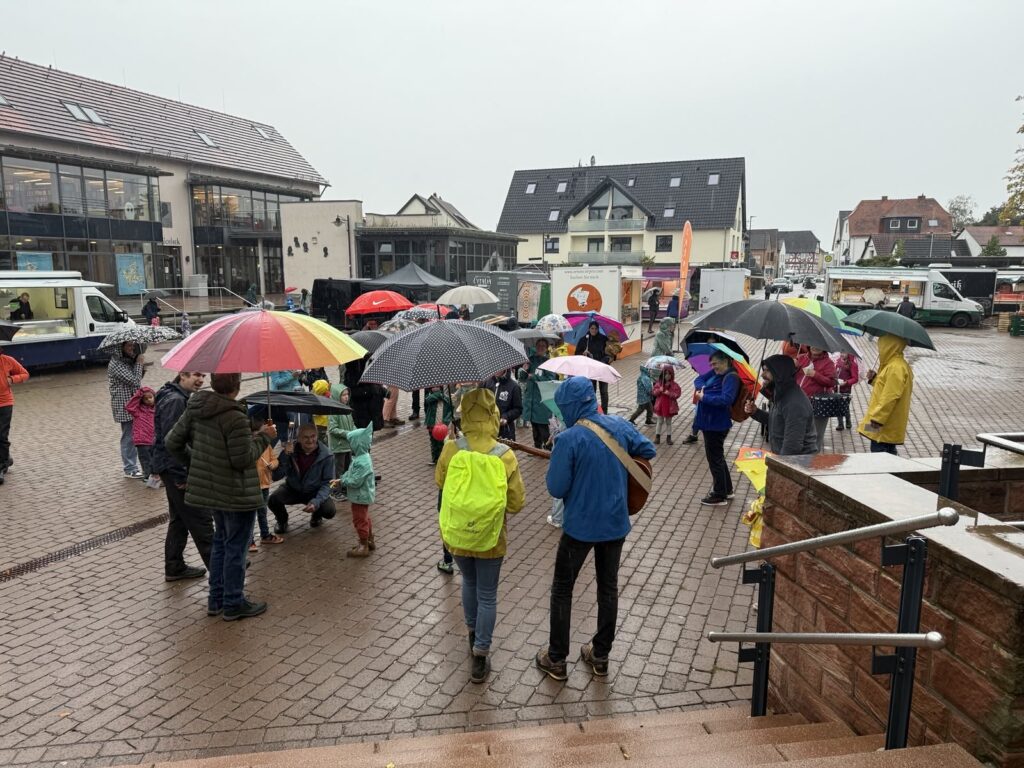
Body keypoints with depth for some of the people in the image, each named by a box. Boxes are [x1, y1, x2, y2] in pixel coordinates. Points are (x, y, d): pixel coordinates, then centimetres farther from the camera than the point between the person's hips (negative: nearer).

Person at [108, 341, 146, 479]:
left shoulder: (128, 360, 10)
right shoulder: (116, 364, -18)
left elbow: (136, 380, 17)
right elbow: (134, 381, -23)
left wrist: (142, 368, -2)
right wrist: (139, 364, -13)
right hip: (125, 406, -9)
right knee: (129, 437, 0)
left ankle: (131, 466, 26)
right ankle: (130, 469, 10)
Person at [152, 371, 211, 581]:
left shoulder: (182, 397, 13)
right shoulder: (174, 401, -19)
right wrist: (181, 476, -23)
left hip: (175, 469, 10)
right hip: (176, 469, -10)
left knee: (179, 519, 16)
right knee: (200, 518, -3)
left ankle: (174, 568, 25)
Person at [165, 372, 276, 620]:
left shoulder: (194, 408, -1)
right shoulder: (236, 418, -25)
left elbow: (172, 442, 5)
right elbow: (242, 459, -22)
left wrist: (193, 461, 20)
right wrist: (263, 437, -9)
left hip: (208, 488, 8)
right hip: (236, 494, -8)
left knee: (220, 541, 23)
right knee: (236, 547, 7)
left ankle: (216, 600, 32)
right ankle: (234, 604, 19)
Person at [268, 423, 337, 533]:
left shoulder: (326, 456, -20)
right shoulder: (291, 450, -16)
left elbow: (327, 482, -16)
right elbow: (276, 477, -21)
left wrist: (316, 501, -33)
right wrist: (285, 456, -35)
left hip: (314, 491, -1)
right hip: (292, 489, 1)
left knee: (329, 510, -27)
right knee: (273, 500, -28)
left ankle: (316, 516, 14)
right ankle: (282, 520, 9)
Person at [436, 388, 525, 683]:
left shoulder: (451, 449, -15)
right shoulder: (505, 455, -18)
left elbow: (440, 481, 4)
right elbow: (517, 502, -10)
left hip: (455, 535, 2)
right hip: (490, 538, -2)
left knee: (469, 583, 28)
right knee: (487, 596, 14)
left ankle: (473, 634, 46)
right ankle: (480, 657, 18)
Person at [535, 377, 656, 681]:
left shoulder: (569, 439, -22)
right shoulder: (620, 425, -5)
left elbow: (556, 489, -17)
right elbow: (648, 450, 12)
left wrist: (559, 464, 2)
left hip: (580, 525, -5)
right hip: (616, 523, 5)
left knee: (562, 588, 13)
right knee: (608, 587, 19)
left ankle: (556, 659, 23)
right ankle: (600, 656, 32)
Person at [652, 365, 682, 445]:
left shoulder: (674, 385, -9)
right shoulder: (659, 383, -3)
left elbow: (677, 394, -14)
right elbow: (654, 392, -3)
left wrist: (669, 393, -25)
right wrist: (659, 390, -22)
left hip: (670, 406, -1)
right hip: (660, 405, 1)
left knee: (668, 422, 12)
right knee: (660, 422, 13)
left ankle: (668, 437, 21)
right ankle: (657, 437, 19)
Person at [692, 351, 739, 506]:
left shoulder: (731, 377, -18)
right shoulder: (715, 374, 7)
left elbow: (726, 399, -31)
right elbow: (698, 380, 14)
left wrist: (704, 397, -24)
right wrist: (702, 388, -8)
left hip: (717, 425, -9)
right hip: (709, 423, 9)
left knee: (715, 459, 2)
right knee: (717, 457, 21)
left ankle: (720, 496, 15)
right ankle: (727, 490, 36)